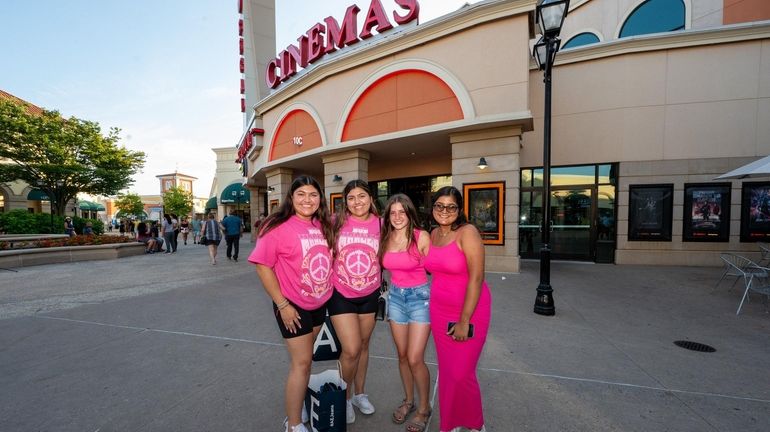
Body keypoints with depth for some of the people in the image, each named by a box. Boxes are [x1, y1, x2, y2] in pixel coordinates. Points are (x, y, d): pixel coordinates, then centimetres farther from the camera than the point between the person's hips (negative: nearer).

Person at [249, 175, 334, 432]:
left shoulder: (323, 226, -1)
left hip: (320, 303, 6)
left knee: (304, 357, 21)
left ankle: (300, 401, 43)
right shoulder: (279, 227, -18)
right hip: (293, 306, -5)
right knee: (302, 362, 2)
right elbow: (262, 266, -17)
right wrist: (282, 305, -16)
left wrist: (329, 291, 7)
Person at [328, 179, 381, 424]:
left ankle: (359, 393, 41)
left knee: (363, 345, 17)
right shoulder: (337, 223, -10)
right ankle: (345, 396, 27)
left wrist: (383, 286, 5)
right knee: (351, 350, -3)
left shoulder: (380, 224, -5)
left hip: (370, 295, 3)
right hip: (341, 295, -2)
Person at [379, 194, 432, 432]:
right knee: (402, 355, 15)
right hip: (395, 296, 4)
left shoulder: (422, 237, -14)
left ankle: (424, 409, 23)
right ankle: (408, 400, 38)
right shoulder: (385, 238, -2)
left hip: (420, 296, -4)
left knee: (415, 358, -2)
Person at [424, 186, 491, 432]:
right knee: (446, 370, 15)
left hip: (470, 311, -5)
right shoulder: (434, 234, 3)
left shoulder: (467, 232, -17)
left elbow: (476, 278, -20)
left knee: (461, 374, 3)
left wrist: (464, 321, -18)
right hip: (439, 310, 5)